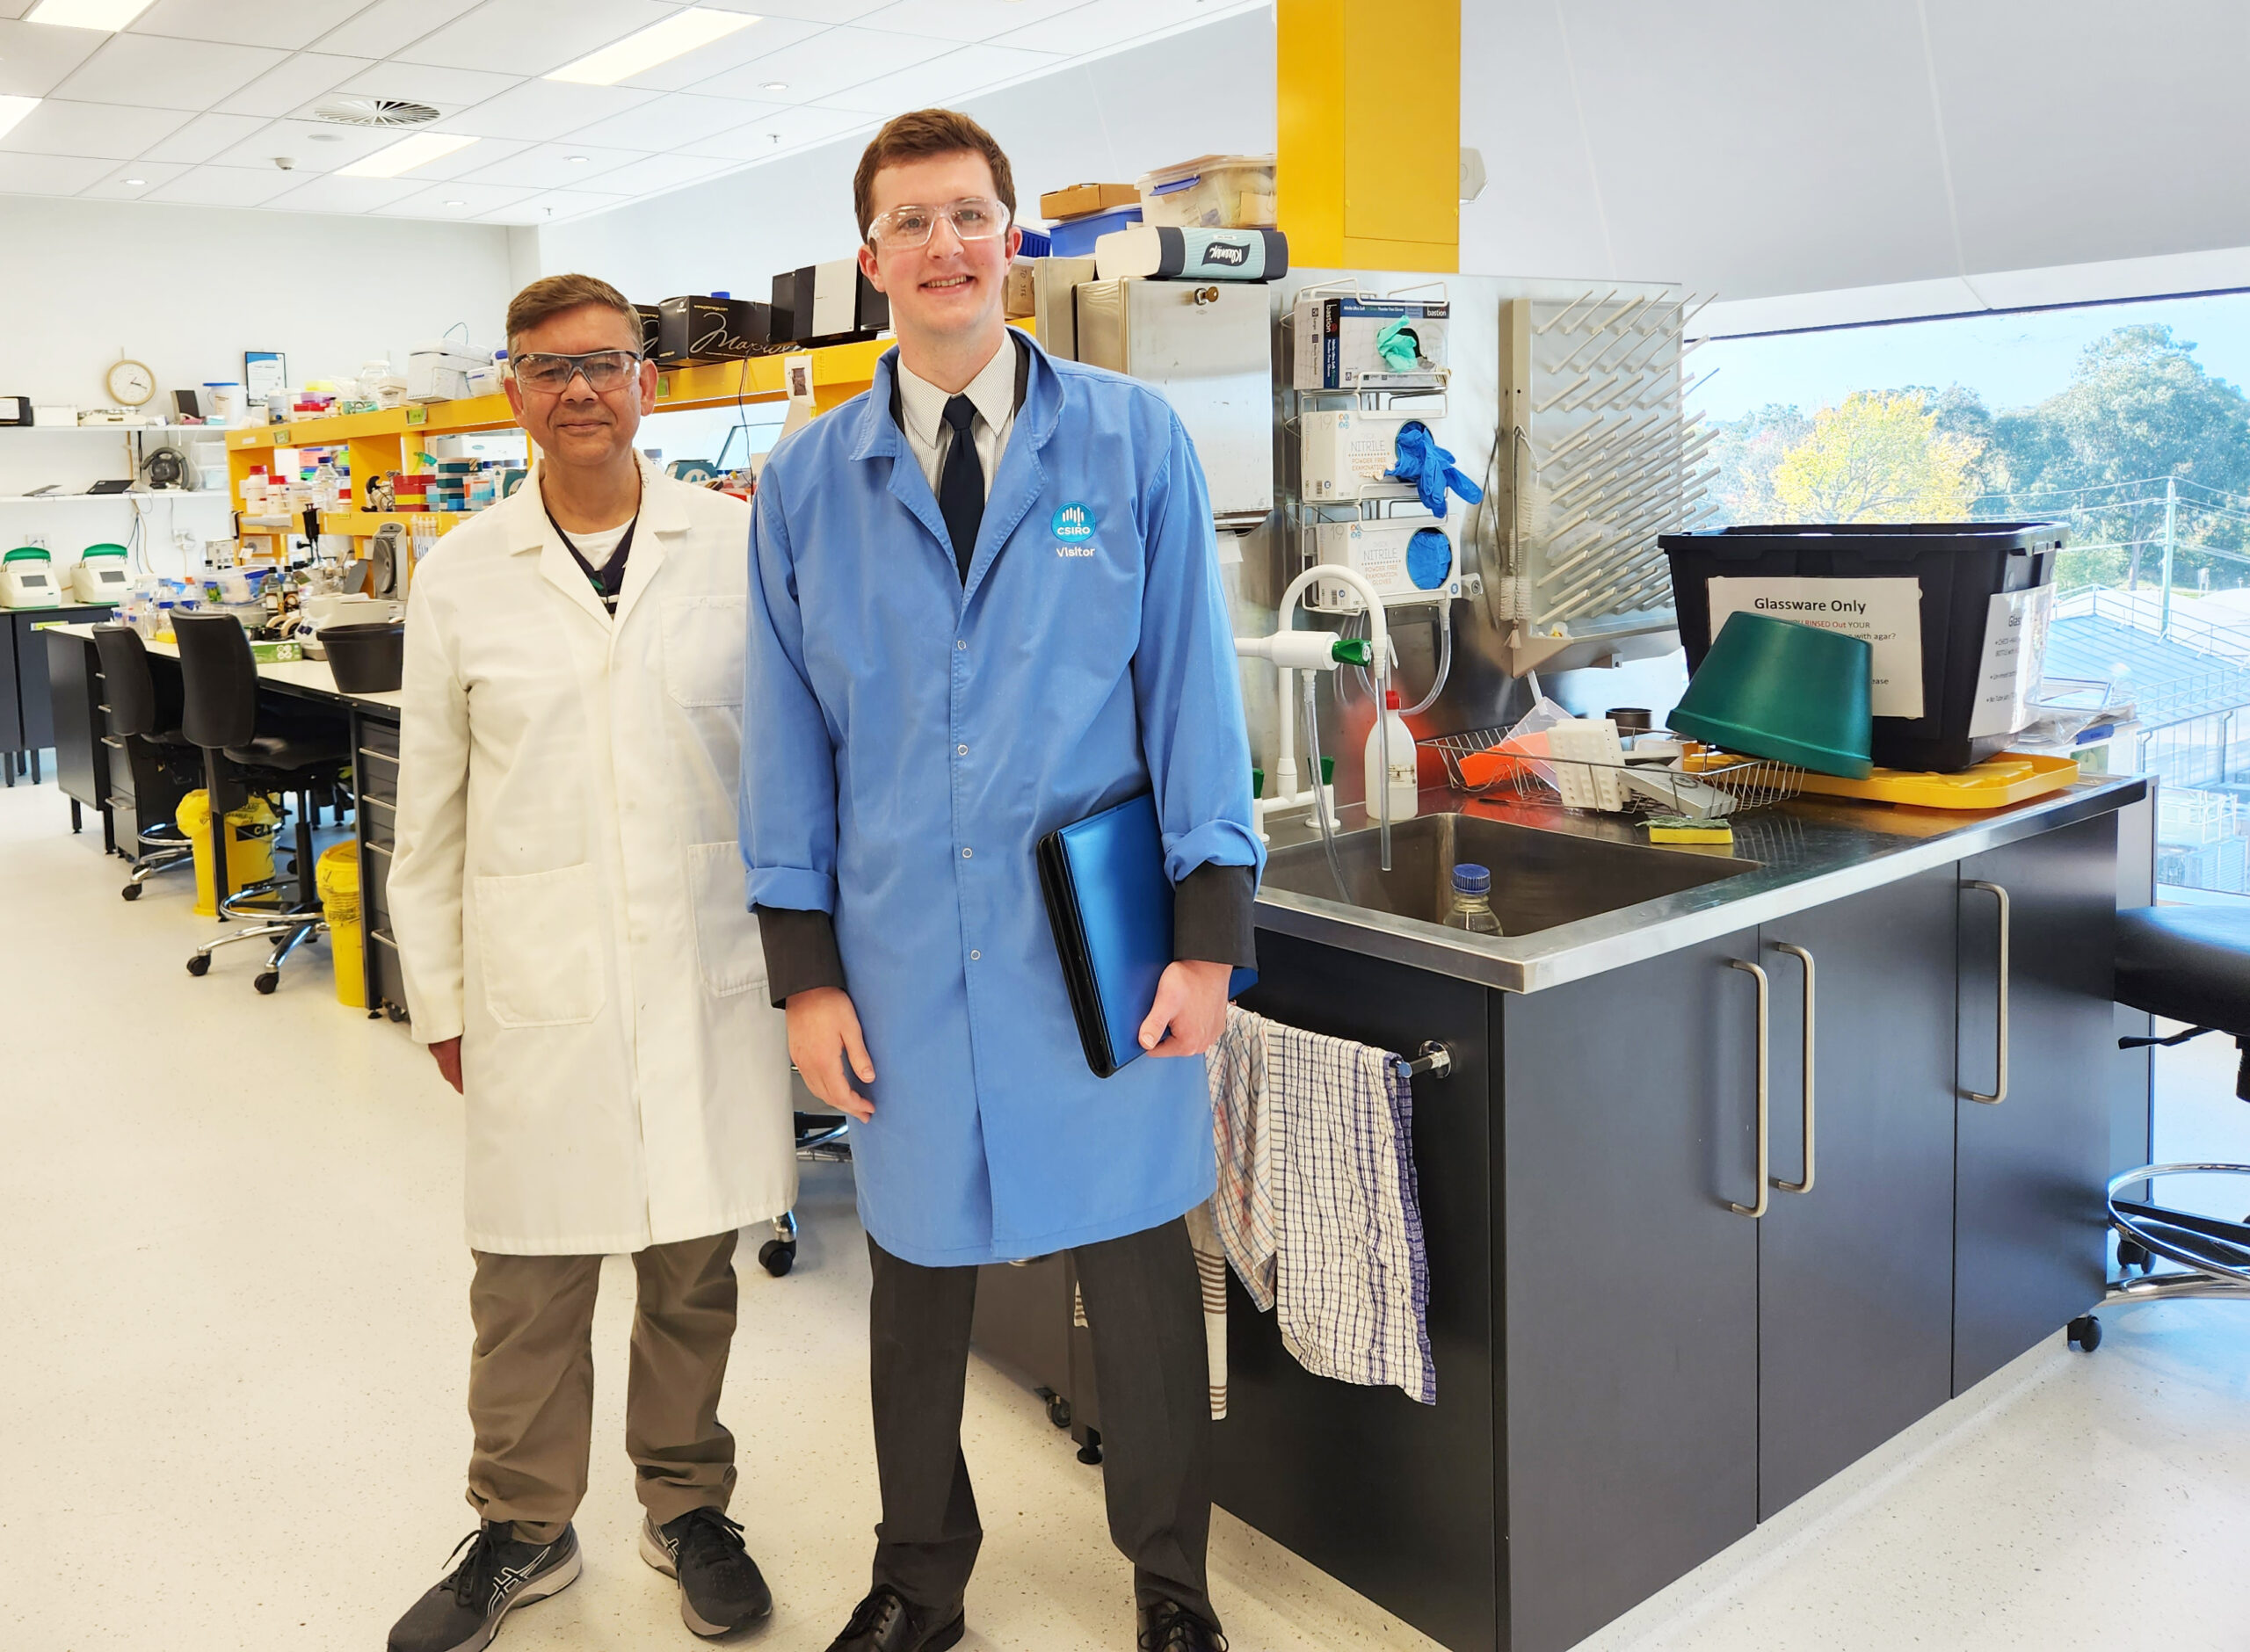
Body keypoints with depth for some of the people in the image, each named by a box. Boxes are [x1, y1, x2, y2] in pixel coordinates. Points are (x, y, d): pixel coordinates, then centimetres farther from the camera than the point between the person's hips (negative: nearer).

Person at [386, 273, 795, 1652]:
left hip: (710, 970, 0)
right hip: (536, 982, 1)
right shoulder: (463, 576, 4)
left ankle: (689, 1506, 33)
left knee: (695, 1261, 12)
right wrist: (439, 993, 8)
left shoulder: (740, 545, 1)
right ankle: (523, 1530, 31)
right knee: (529, 1278, 9)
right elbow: (432, 805, 8)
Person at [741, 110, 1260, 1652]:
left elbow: (1192, 687, -3)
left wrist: (1209, 935, -7)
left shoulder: (1135, 440, -1)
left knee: (1139, 1263, 9)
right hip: (903, 951, 2)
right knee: (917, 1268, 16)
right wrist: (806, 969, 0)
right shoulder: (808, 480, 4)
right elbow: (789, 732, 4)